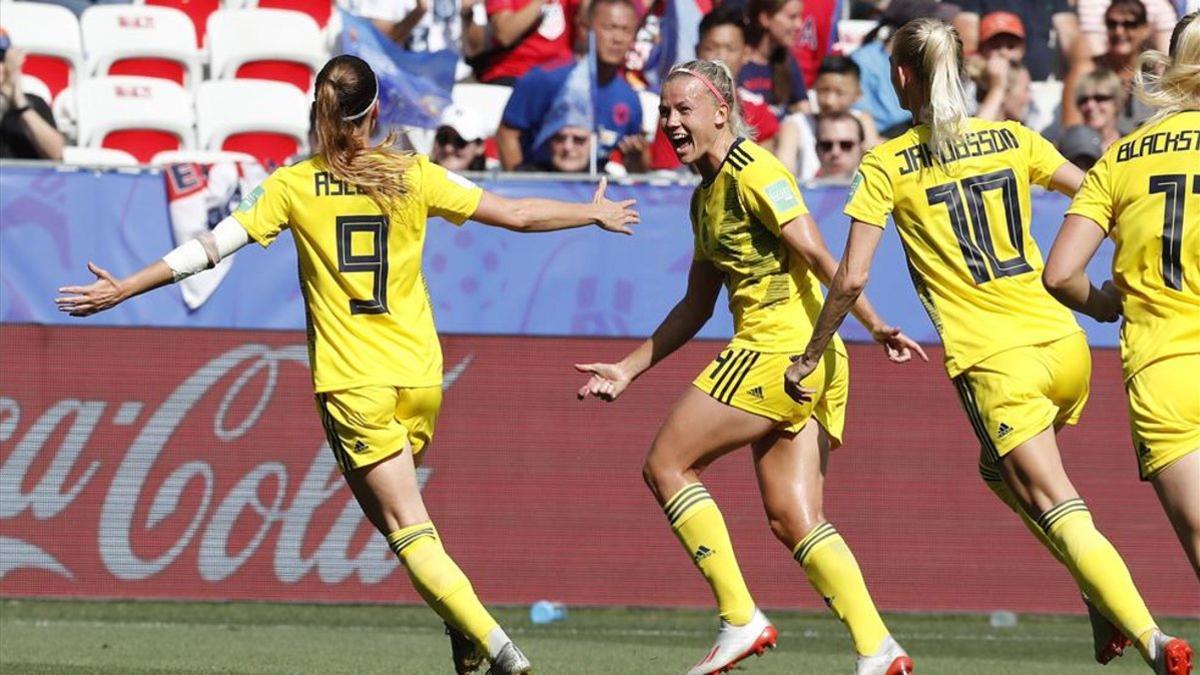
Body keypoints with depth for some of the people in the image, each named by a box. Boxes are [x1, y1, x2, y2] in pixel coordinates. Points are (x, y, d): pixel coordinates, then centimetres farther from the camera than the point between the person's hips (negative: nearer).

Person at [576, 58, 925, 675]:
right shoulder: (706, 196, 20)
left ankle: (740, 620, -4)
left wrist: (873, 324, -23)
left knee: (667, 464, -2)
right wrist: (627, 370, 25)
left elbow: (816, 252, -17)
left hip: (781, 348, -9)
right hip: (803, 366, 9)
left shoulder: (751, 172, -8)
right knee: (792, 520, 3)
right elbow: (696, 307, 26)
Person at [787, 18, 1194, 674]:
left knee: (1058, 510, -6)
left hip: (995, 363, -5)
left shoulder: (887, 166, -1)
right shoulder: (1013, 139, 9)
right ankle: (1105, 600, 13)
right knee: (1002, 471, 27)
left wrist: (809, 358, 8)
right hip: (1065, 347, 5)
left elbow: (850, 279, -4)